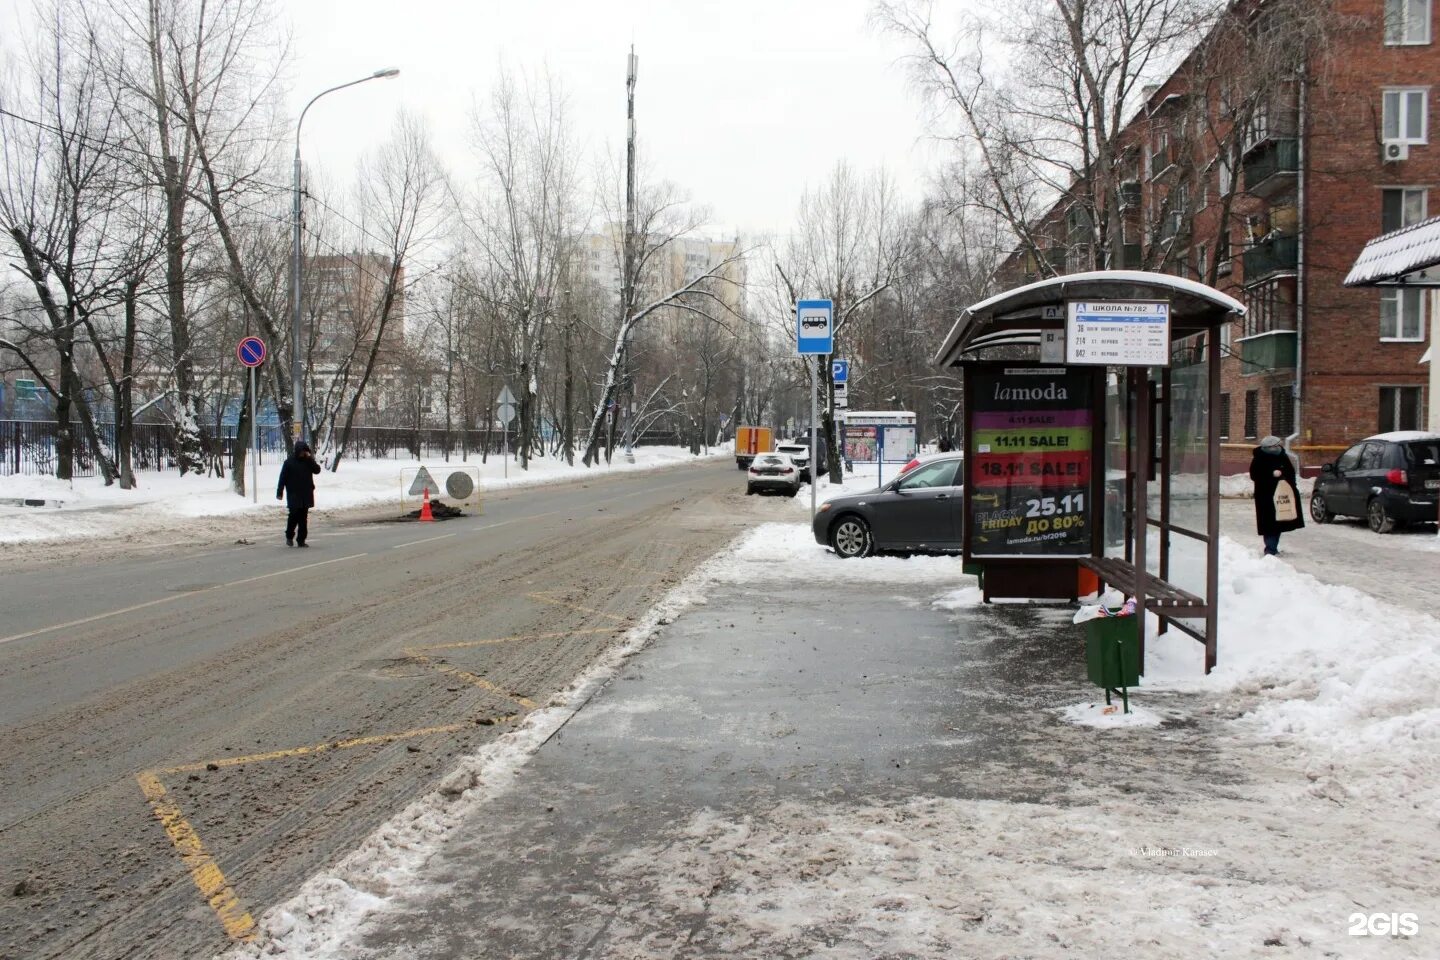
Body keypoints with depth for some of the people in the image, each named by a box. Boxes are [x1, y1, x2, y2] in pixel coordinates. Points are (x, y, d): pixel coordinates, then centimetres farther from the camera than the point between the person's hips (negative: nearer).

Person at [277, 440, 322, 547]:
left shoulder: (308, 460, 8)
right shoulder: (289, 461, -3)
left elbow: (317, 470, -4)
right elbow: (283, 477, -4)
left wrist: (310, 459, -13)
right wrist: (280, 492, -8)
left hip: (306, 494, 4)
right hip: (293, 494, -4)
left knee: (303, 518, 4)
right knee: (294, 516, -9)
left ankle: (301, 540, 9)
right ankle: (289, 536, 12)